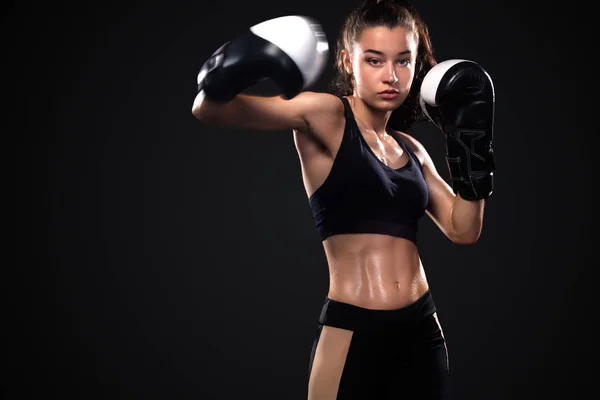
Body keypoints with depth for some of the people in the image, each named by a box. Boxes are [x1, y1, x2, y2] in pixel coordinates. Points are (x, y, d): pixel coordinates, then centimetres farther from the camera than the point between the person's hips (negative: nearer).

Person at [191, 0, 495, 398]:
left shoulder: (410, 148, 12)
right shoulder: (325, 116, -6)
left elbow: (464, 230, 12)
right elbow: (210, 110, -15)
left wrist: (471, 146, 6)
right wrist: (225, 78, -37)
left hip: (421, 330, 6)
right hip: (352, 332, -6)